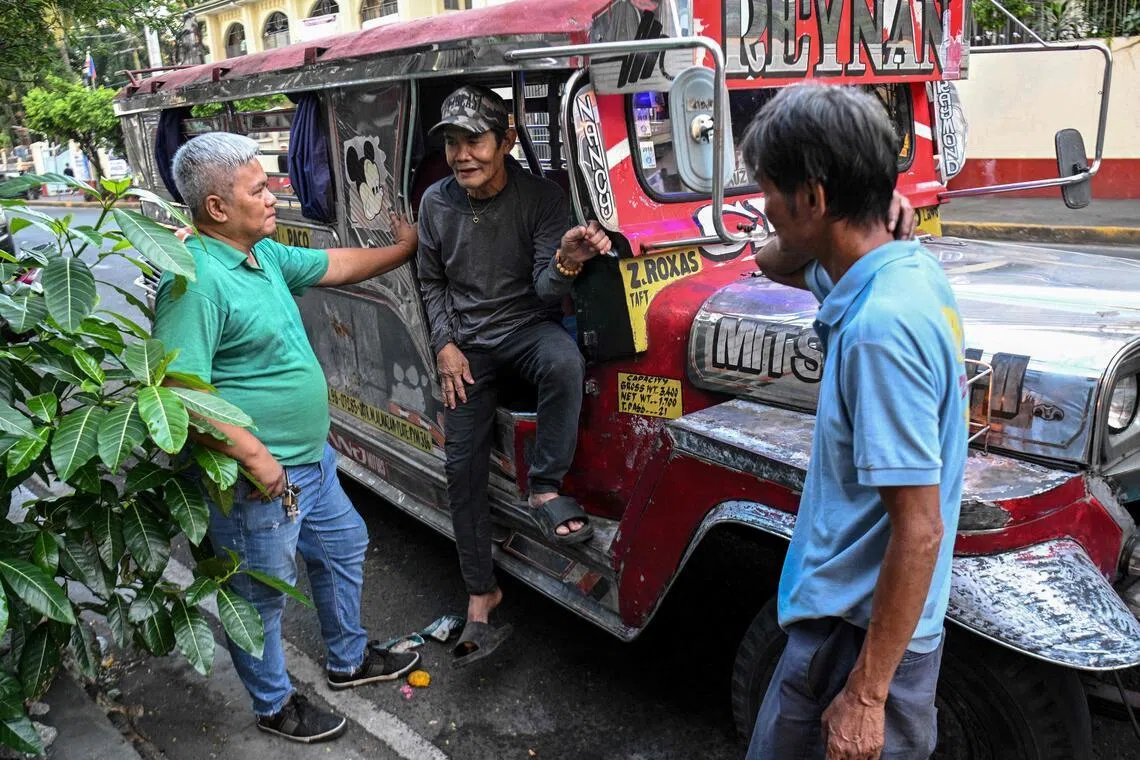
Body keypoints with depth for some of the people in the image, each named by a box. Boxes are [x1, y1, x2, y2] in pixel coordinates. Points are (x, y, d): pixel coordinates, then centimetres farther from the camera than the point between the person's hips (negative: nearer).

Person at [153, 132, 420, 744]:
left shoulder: (264, 253, 4)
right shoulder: (196, 279, -25)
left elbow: (334, 266, 20)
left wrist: (403, 250, 27)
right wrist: (255, 456, -27)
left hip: (311, 458, 10)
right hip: (259, 480, -10)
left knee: (344, 548, 25)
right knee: (262, 599, 11)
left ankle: (349, 660, 48)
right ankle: (275, 706, 35)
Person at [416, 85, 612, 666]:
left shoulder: (540, 197, -11)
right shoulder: (436, 202, 0)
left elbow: (546, 291, -16)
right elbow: (431, 282, 12)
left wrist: (564, 264, -40)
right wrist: (445, 345, -2)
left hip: (526, 327, -3)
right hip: (466, 345, 3)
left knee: (565, 361, -39)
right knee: (463, 469, -5)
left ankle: (545, 488, -22)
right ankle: (481, 592, 9)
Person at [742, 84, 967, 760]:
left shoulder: (879, 327, -28)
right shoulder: (908, 265, 0)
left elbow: (919, 531, -26)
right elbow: (775, 263, 17)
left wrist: (865, 694, -20)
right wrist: (871, 218, -3)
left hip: (863, 638, -9)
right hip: (860, 614, 9)